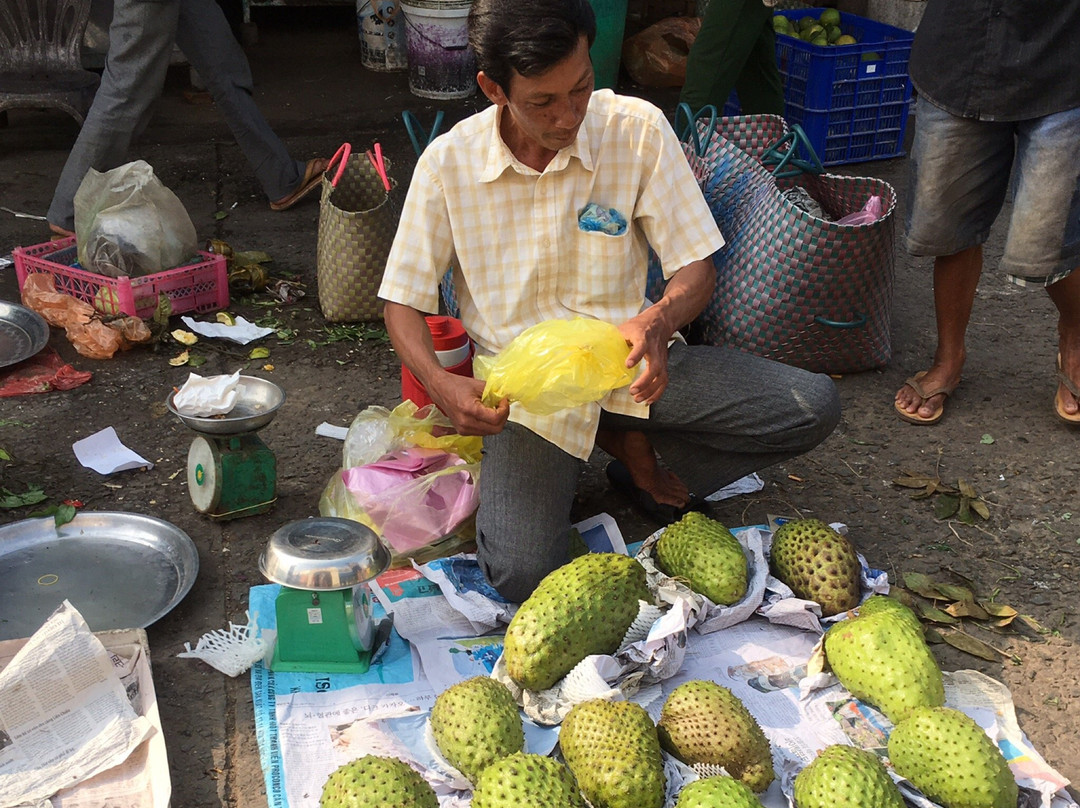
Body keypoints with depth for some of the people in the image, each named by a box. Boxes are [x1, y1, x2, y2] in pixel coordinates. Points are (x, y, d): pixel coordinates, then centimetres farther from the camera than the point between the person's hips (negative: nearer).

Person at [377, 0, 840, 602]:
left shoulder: (638, 129, -9)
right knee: (521, 575, -23)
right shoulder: (448, 164, -9)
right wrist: (441, 386, -23)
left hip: (632, 362, 2)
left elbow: (697, 269, -6)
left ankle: (630, 441, 6)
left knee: (814, 406, -17)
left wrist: (657, 322, -30)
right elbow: (403, 303, -2)